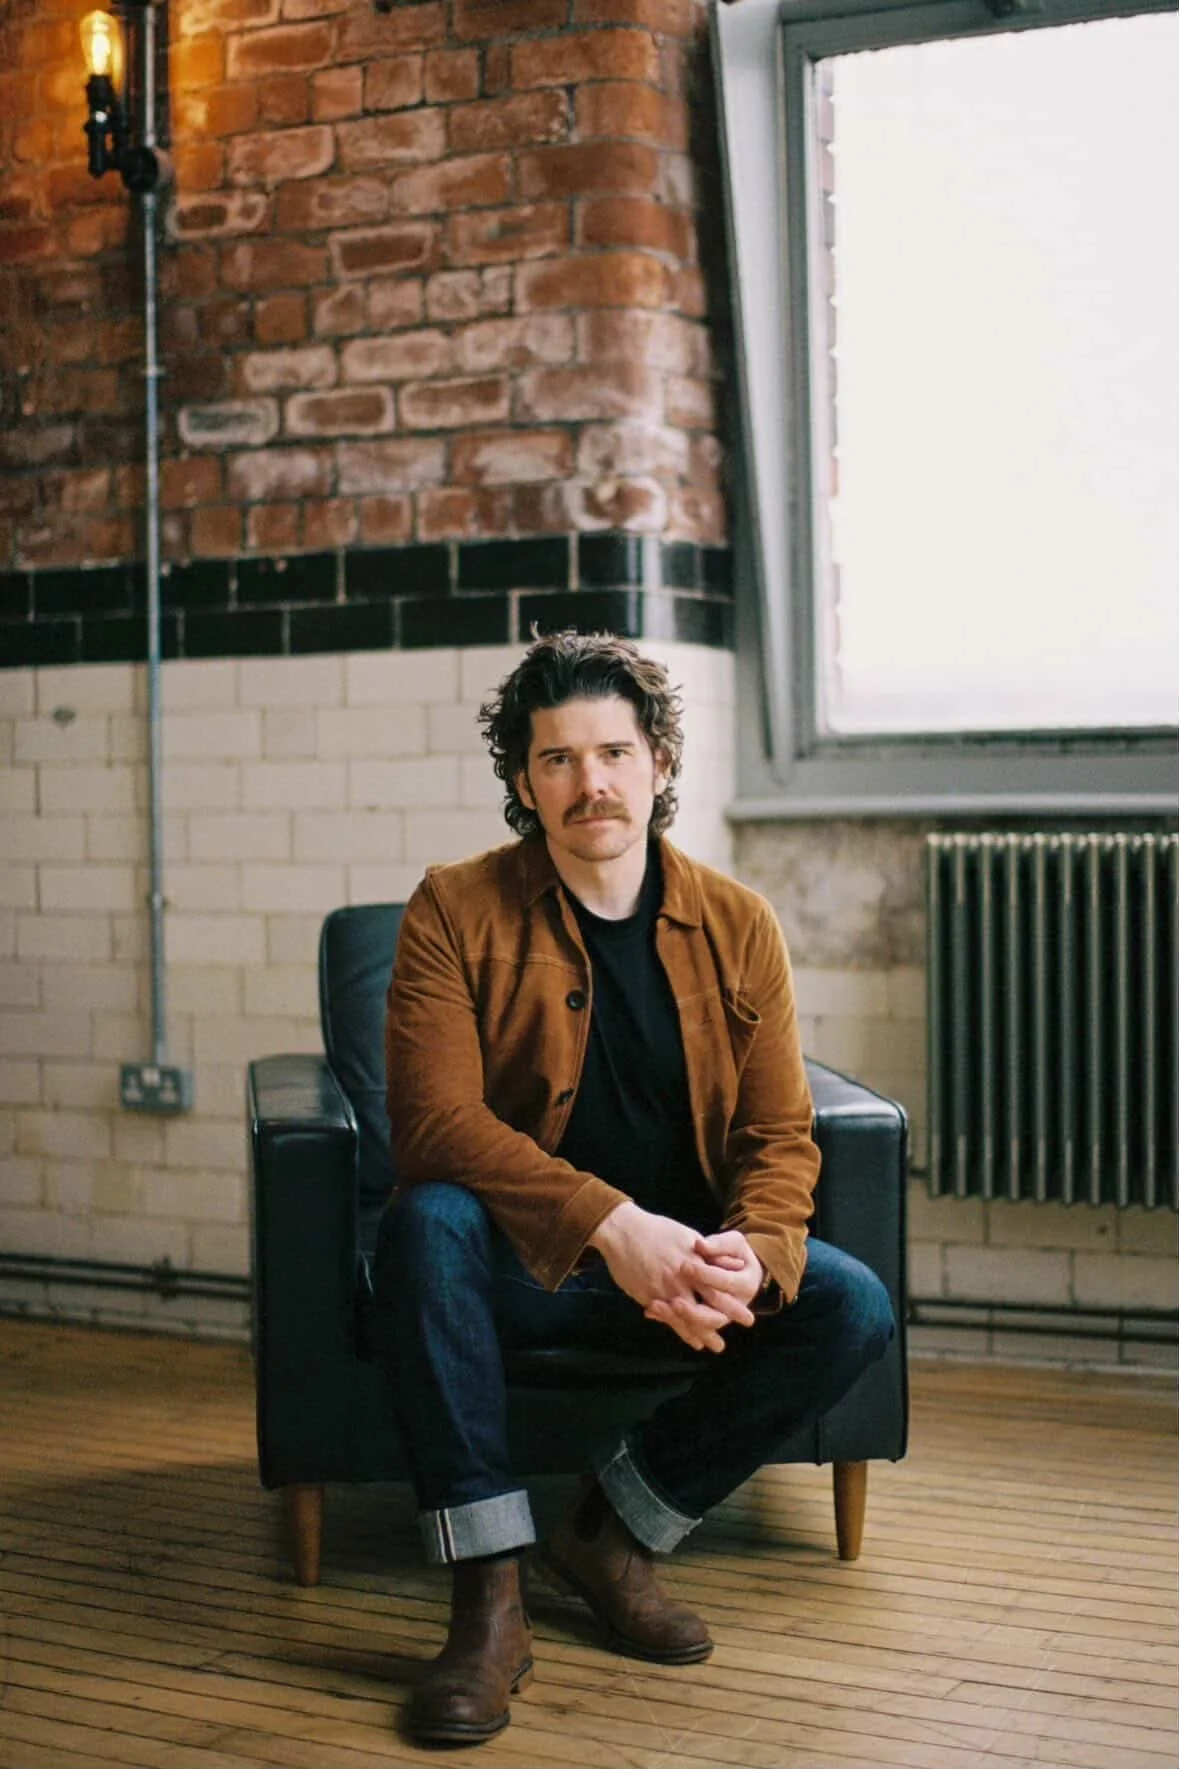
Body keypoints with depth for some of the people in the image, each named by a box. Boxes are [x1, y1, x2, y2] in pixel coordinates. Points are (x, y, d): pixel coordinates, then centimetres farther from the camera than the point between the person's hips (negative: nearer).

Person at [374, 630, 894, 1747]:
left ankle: (613, 1534, -4)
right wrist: (612, 1225, -33)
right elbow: (433, 1120, -20)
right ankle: (488, 1602, -28)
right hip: (519, 1263, -3)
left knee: (855, 1309, -20)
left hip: (683, 1262, 3)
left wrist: (750, 1256, -25)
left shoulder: (736, 925, 0)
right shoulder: (456, 911, -9)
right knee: (425, 1222, -34)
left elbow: (780, 1136, -2)